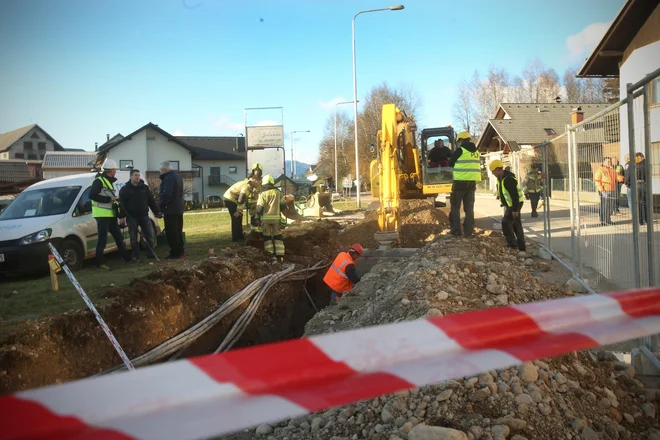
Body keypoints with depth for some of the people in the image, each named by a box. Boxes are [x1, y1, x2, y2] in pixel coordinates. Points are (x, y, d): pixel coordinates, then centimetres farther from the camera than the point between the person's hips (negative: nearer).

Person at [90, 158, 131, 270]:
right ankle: (100, 263, -1)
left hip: (110, 215, 10)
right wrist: (109, 199, -21)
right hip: (102, 215, -10)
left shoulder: (109, 181, 19)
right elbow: (92, 195, -23)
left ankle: (127, 257, 26)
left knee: (118, 236, 16)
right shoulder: (99, 181, -11)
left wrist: (115, 199, 9)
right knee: (102, 239, -7)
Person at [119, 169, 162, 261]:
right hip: (131, 217, -2)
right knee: (133, 238, 4)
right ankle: (136, 257, 10)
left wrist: (157, 212, 3)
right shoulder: (125, 189, 3)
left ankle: (150, 255, 7)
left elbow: (151, 201, 10)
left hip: (144, 215, 2)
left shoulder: (144, 188, 10)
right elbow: (122, 204, -1)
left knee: (150, 235, -2)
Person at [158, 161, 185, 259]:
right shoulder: (177, 176, 16)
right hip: (179, 209, 10)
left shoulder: (168, 178, -17)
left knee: (171, 232, -6)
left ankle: (175, 253, -4)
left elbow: (166, 194, -24)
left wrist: (162, 206, -16)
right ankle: (180, 250, 24)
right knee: (178, 231, 17)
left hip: (170, 209, -10)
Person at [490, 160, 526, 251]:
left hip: (516, 203, -10)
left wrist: (515, 209, -27)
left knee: (506, 222, -13)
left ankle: (512, 244, -8)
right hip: (510, 204, 10)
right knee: (516, 225, 12)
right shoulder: (501, 178, 6)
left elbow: (514, 195, -27)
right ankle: (521, 247, 18)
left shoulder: (508, 179, -26)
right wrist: (504, 203, 20)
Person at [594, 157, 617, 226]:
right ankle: (603, 221, -2)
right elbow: (597, 181, -10)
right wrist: (601, 189, -15)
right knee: (604, 206, -6)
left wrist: (615, 188, 8)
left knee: (610, 206, 8)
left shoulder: (612, 170, 15)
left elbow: (615, 179, 23)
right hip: (604, 191, -7)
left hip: (612, 191, 7)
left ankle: (608, 220, 17)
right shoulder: (600, 170, -6)